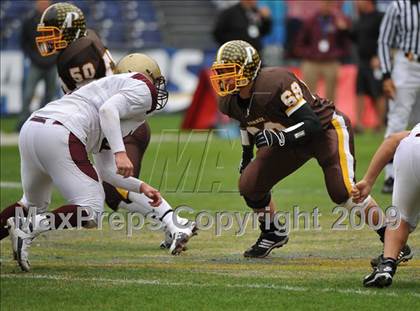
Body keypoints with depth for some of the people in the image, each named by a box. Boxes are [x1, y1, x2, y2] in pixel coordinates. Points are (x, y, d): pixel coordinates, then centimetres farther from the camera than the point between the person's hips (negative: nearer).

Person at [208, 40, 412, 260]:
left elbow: (312, 124, -35)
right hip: (289, 140, 8)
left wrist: (278, 138, -46)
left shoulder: (275, 83, -34)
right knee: (249, 184, -2)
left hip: (326, 128, -8)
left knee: (342, 190, -25)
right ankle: (272, 234, 24)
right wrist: (247, 153, 22)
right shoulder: (230, 102, -9)